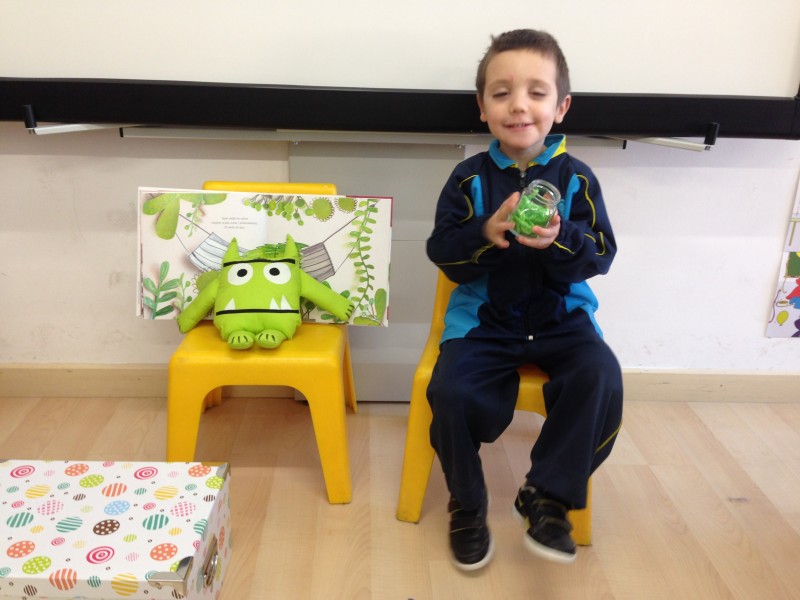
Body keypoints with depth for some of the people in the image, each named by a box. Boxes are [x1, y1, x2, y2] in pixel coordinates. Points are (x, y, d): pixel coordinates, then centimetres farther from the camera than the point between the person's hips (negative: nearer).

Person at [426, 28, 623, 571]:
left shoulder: (577, 178, 0)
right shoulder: (470, 178, -1)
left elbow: (601, 255, -4)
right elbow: (441, 251, -5)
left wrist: (561, 239, -26)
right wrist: (486, 234, -25)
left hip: (561, 315, 1)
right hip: (483, 316, 0)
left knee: (600, 378, -26)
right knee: (450, 390, -23)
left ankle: (547, 495, -5)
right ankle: (467, 502, 5)